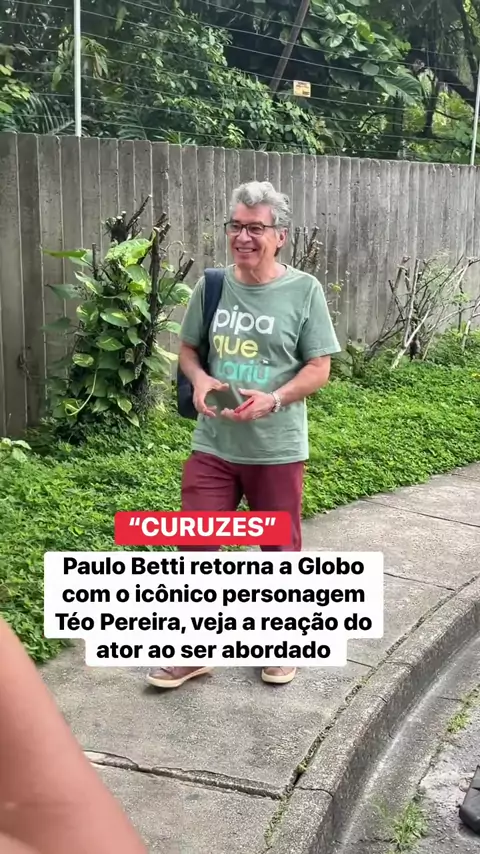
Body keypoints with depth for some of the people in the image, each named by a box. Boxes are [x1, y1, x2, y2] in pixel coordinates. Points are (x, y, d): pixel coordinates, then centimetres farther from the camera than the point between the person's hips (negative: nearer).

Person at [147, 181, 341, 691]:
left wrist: (273, 400, -22)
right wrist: (199, 380, -10)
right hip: (212, 446, 3)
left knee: (279, 550, 13)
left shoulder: (304, 291, -7)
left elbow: (318, 369, -6)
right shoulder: (211, 285, 2)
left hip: (277, 450, -2)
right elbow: (188, 348, 12)